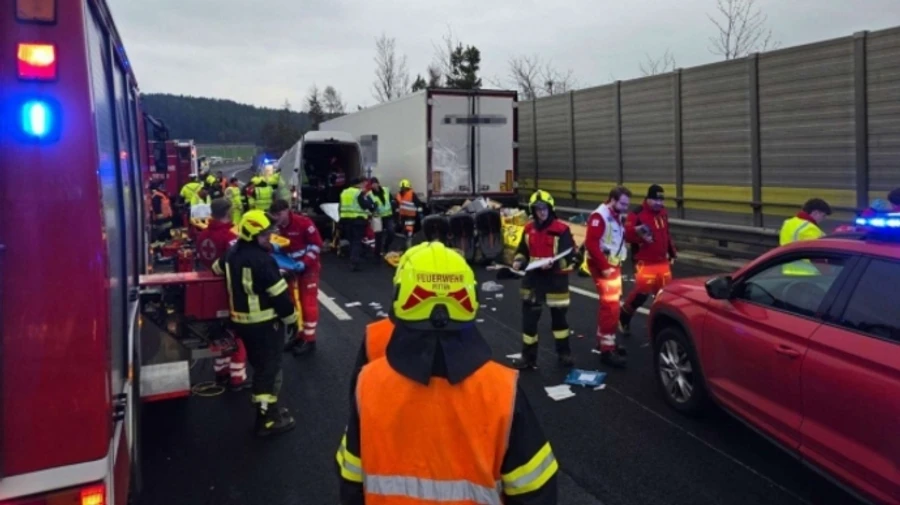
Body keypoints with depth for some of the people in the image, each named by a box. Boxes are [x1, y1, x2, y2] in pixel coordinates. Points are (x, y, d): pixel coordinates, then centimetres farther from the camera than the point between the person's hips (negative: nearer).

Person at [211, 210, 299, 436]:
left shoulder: (232, 253, 5)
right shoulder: (263, 260, -23)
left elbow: (218, 269, 27)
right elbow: (279, 294, -21)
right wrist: (291, 318, -9)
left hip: (241, 320, 9)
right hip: (265, 322, -9)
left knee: (258, 364, 21)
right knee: (270, 367, 0)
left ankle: (265, 407, 33)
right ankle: (267, 418, 5)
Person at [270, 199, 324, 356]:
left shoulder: (303, 223, -22)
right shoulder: (278, 228, -2)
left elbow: (316, 243, -20)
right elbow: (280, 247, 7)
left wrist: (304, 263, -26)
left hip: (308, 267, -7)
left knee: (308, 302, -2)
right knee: (293, 301, 15)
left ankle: (309, 339, 7)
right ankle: (298, 334, 30)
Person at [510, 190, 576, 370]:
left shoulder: (562, 229, -12)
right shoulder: (529, 228, 4)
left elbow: (569, 255, -15)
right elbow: (523, 250, 14)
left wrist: (554, 262, -30)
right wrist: (518, 261, -6)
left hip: (555, 278, -4)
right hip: (533, 277, 4)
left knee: (559, 316, 12)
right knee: (529, 317, 4)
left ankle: (564, 353, 30)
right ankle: (528, 356, 16)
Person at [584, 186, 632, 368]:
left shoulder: (617, 216, 12)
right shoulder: (599, 216, -19)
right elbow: (591, 243, -25)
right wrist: (604, 266, -24)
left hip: (614, 265, 10)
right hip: (602, 266, -10)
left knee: (610, 304, 18)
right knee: (610, 306, -12)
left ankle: (603, 340, 32)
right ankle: (607, 349, -8)